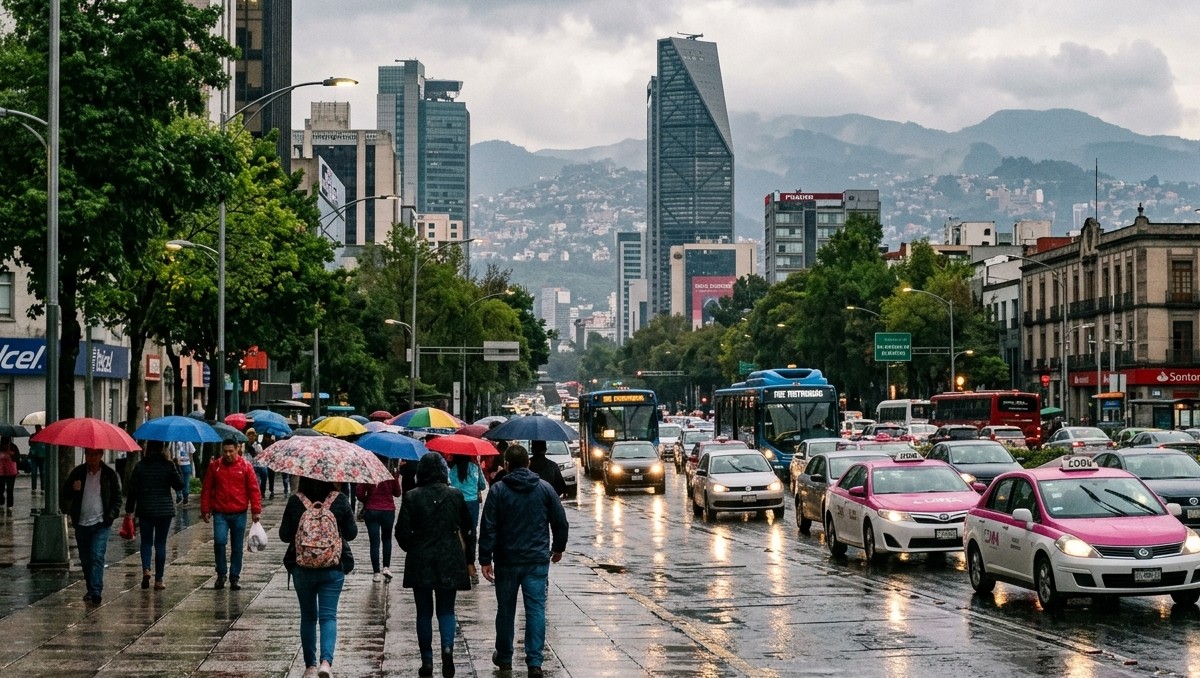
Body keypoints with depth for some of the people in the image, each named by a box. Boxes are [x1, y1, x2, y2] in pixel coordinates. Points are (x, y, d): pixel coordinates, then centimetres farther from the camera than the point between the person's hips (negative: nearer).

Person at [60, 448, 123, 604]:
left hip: (101, 523, -3)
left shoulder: (110, 474, 1)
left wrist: (111, 515, -7)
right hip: (81, 523, 3)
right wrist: (73, 489, -14)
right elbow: (65, 495, 8)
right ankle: (90, 589, 23)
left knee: (97, 556, -14)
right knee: (85, 559, 10)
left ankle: (96, 591, -19)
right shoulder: (78, 473, 5)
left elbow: (117, 497, 7)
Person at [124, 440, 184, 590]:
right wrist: (177, 469, 7)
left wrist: (129, 510, 7)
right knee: (160, 544, 6)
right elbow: (179, 485, -5)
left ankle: (146, 569, -11)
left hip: (145, 510, 0)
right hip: (164, 510, 0)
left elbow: (132, 489, -1)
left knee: (146, 541, 13)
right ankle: (158, 579, 6)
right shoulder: (169, 465, -6)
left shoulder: (140, 466, -3)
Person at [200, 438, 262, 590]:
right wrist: (205, 510, 4)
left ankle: (235, 578, 18)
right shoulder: (214, 466, 3)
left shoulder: (245, 466, 0)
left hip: (239, 514, 0)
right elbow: (206, 489, 7)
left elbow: (253, 489, 0)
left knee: (238, 548, 6)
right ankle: (221, 575, 2)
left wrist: (256, 510, -4)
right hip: (220, 513, 0)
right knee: (219, 542, -16)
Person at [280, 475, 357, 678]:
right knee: (328, 616, 1)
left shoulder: (295, 502, -9)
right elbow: (351, 533, -1)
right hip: (333, 569, -1)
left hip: (302, 569, 1)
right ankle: (326, 661, -19)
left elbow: (284, 536, -3)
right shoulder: (340, 500, -8)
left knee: (308, 617, 15)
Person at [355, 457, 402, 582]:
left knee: (374, 542, 3)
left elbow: (360, 494, -10)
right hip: (388, 511, 1)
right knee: (386, 539, 21)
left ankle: (376, 573, 2)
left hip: (371, 511, -1)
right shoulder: (391, 475, -7)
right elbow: (397, 493, 3)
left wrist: (366, 501, 9)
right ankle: (386, 567, 11)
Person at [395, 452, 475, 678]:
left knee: (424, 612, 10)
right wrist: (469, 559, 14)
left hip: (420, 563, -1)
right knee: (446, 609, 10)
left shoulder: (412, 497, -7)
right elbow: (468, 530, 4)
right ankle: (447, 647, -15)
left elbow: (402, 532, -7)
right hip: (450, 562, 1)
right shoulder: (455, 496, -2)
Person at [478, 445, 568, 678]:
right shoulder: (545, 488, 1)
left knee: (505, 610, 12)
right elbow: (560, 522, 6)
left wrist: (485, 559, -5)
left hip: (507, 561, -1)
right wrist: (558, 547, 21)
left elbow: (488, 527, -8)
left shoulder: (498, 490, -5)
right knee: (536, 609, 0)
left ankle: (504, 658, 24)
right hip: (538, 560, 1)